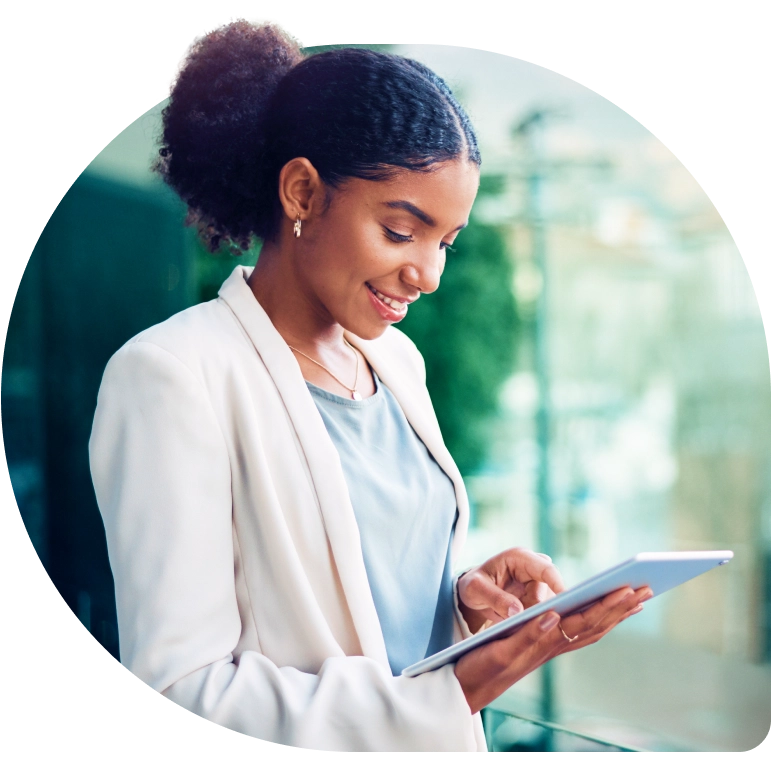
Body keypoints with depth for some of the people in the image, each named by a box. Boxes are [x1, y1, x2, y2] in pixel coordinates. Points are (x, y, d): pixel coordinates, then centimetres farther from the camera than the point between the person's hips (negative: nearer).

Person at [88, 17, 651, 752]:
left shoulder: (396, 359, 4)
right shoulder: (173, 377, -19)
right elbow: (180, 693, -24)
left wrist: (470, 598, -8)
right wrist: (449, 699, -28)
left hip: (434, 740, 7)